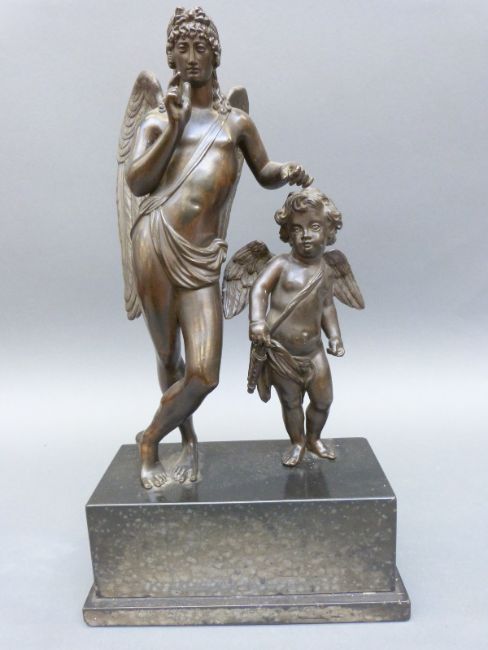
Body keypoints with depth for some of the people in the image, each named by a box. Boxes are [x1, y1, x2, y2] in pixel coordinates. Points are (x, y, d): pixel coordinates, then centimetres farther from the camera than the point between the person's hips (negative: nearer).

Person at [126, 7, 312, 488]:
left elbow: (264, 173, 25)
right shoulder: (158, 120, 13)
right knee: (169, 358, 7)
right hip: (156, 243, -1)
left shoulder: (236, 121, 20)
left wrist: (287, 173, 2)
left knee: (204, 373, -8)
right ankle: (188, 440, 33)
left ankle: (150, 441, 19)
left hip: (201, 257, 1)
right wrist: (175, 126, -4)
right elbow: (137, 183, 0)